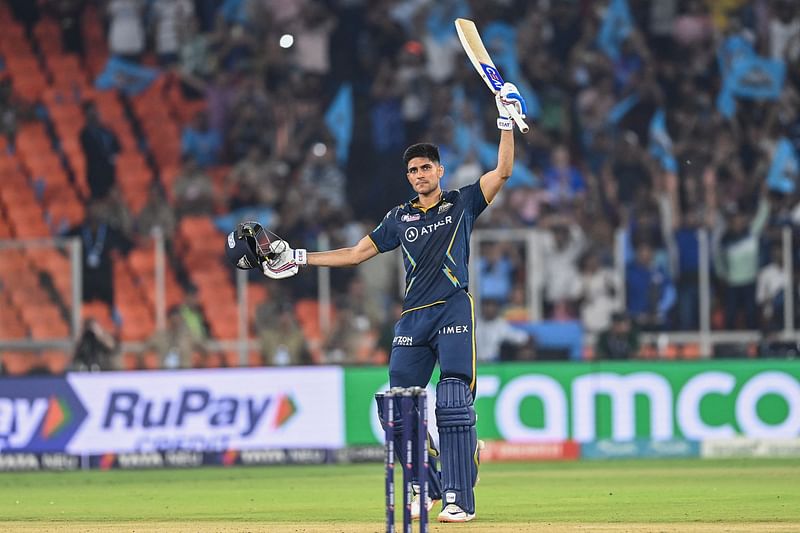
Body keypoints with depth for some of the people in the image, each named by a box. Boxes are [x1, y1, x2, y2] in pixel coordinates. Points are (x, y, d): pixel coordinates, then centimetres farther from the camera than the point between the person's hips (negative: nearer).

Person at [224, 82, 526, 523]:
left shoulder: (463, 203, 9)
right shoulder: (401, 217, 18)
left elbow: (502, 171, 0)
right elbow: (357, 253, 18)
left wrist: (506, 123, -10)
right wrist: (298, 259, 14)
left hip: (454, 310, -5)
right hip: (413, 318, 5)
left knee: (453, 404, -15)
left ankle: (459, 498, -15)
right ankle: (425, 489, 18)